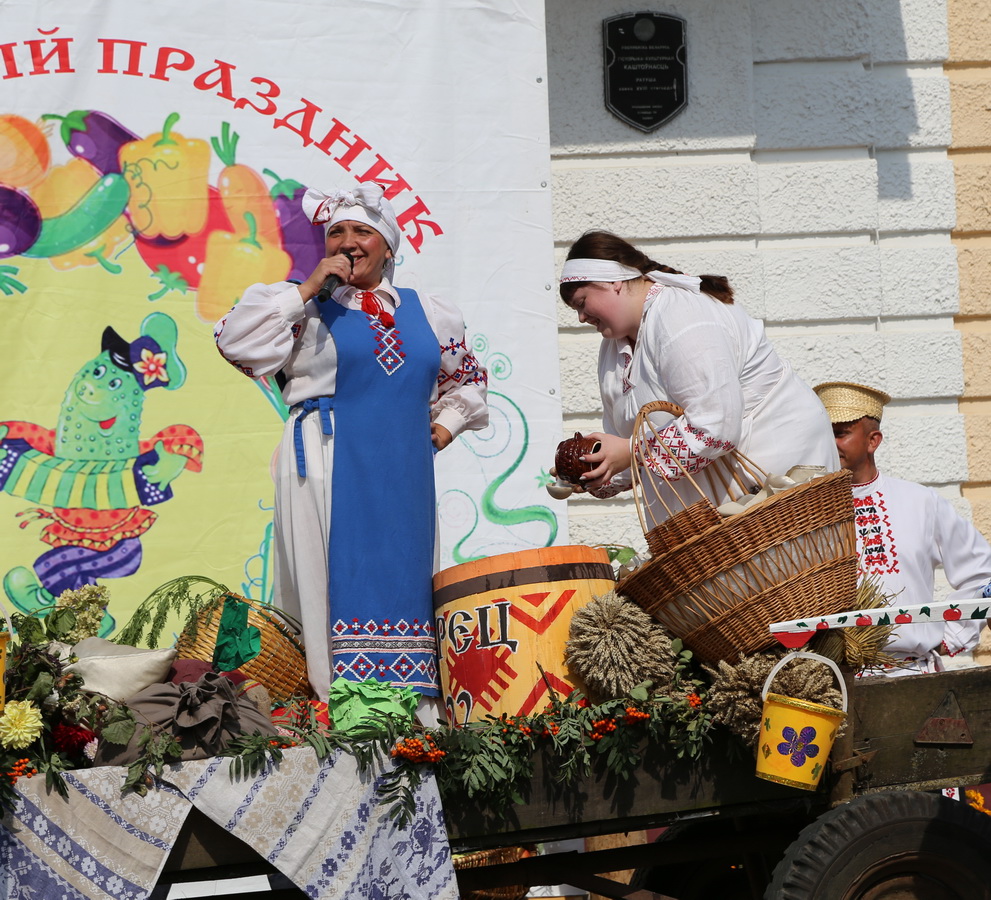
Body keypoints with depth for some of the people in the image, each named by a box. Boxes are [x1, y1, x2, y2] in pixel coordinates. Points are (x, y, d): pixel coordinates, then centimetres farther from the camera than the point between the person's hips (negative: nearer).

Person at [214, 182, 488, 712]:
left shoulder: (428, 314, 16)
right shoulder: (307, 307, 5)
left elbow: (466, 377, 32)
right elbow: (235, 342, -10)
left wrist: (445, 423, 15)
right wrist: (309, 289, -10)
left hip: (402, 476, 4)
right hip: (329, 467, -3)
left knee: (403, 578, 2)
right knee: (335, 582, -8)